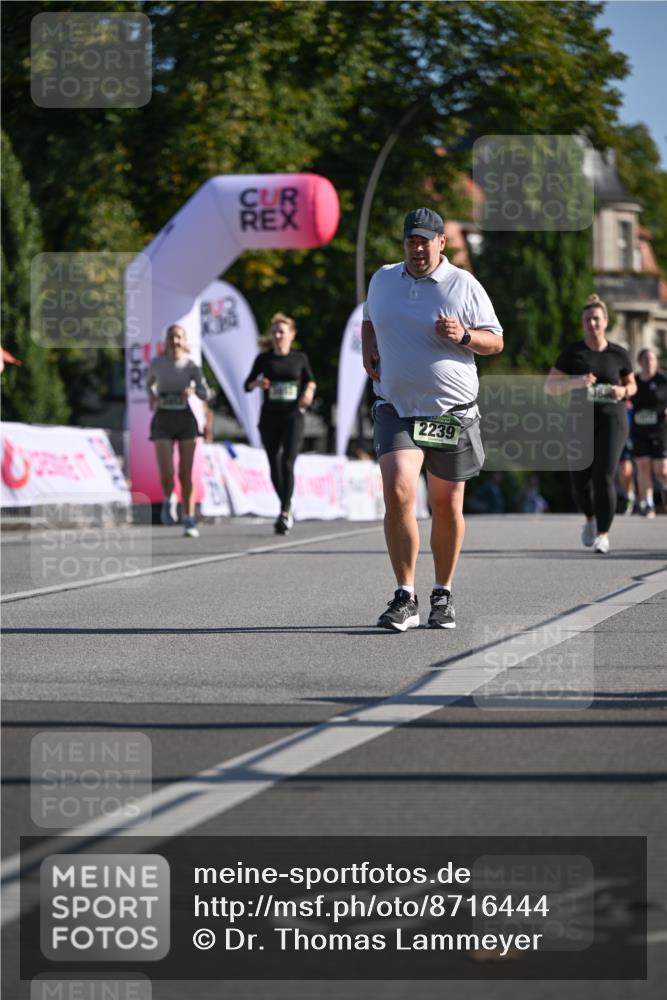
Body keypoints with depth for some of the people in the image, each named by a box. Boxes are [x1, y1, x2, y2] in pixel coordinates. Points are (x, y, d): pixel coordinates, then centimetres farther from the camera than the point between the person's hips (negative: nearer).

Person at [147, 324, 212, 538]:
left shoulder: (191, 365, -4)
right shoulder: (156, 363, -1)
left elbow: (205, 393, -7)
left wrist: (194, 391, -29)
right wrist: (151, 397, -1)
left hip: (185, 420, 0)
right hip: (163, 422, 0)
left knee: (186, 474, -1)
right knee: (166, 473, -14)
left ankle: (189, 522, 8)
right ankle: (168, 501, 19)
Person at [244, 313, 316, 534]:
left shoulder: (300, 358, 5)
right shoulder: (264, 358, 5)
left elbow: (310, 379, 20)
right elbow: (247, 385, 9)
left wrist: (309, 390, -2)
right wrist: (257, 383, -13)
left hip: (293, 416, -2)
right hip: (270, 417, 2)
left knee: (287, 464, -15)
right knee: (274, 466, 6)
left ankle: (284, 514, -18)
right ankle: (287, 507, 25)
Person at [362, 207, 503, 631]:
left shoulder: (464, 286, -1)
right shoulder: (383, 279, 9)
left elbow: (496, 341, 2)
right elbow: (369, 320, 28)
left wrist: (464, 336, -18)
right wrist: (368, 348, 7)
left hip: (451, 411, -1)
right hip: (396, 408, 1)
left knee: (447, 506, 7)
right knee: (398, 493, -18)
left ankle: (444, 595, 24)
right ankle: (405, 599, -14)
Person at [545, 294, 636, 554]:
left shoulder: (619, 354, 3)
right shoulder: (572, 353, 1)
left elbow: (631, 385, 18)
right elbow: (549, 387, -2)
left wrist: (623, 391, -6)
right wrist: (575, 382, -19)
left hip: (611, 420, -1)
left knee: (603, 477, -15)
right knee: (580, 481, 0)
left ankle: (603, 534, -4)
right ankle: (590, 518, 32)